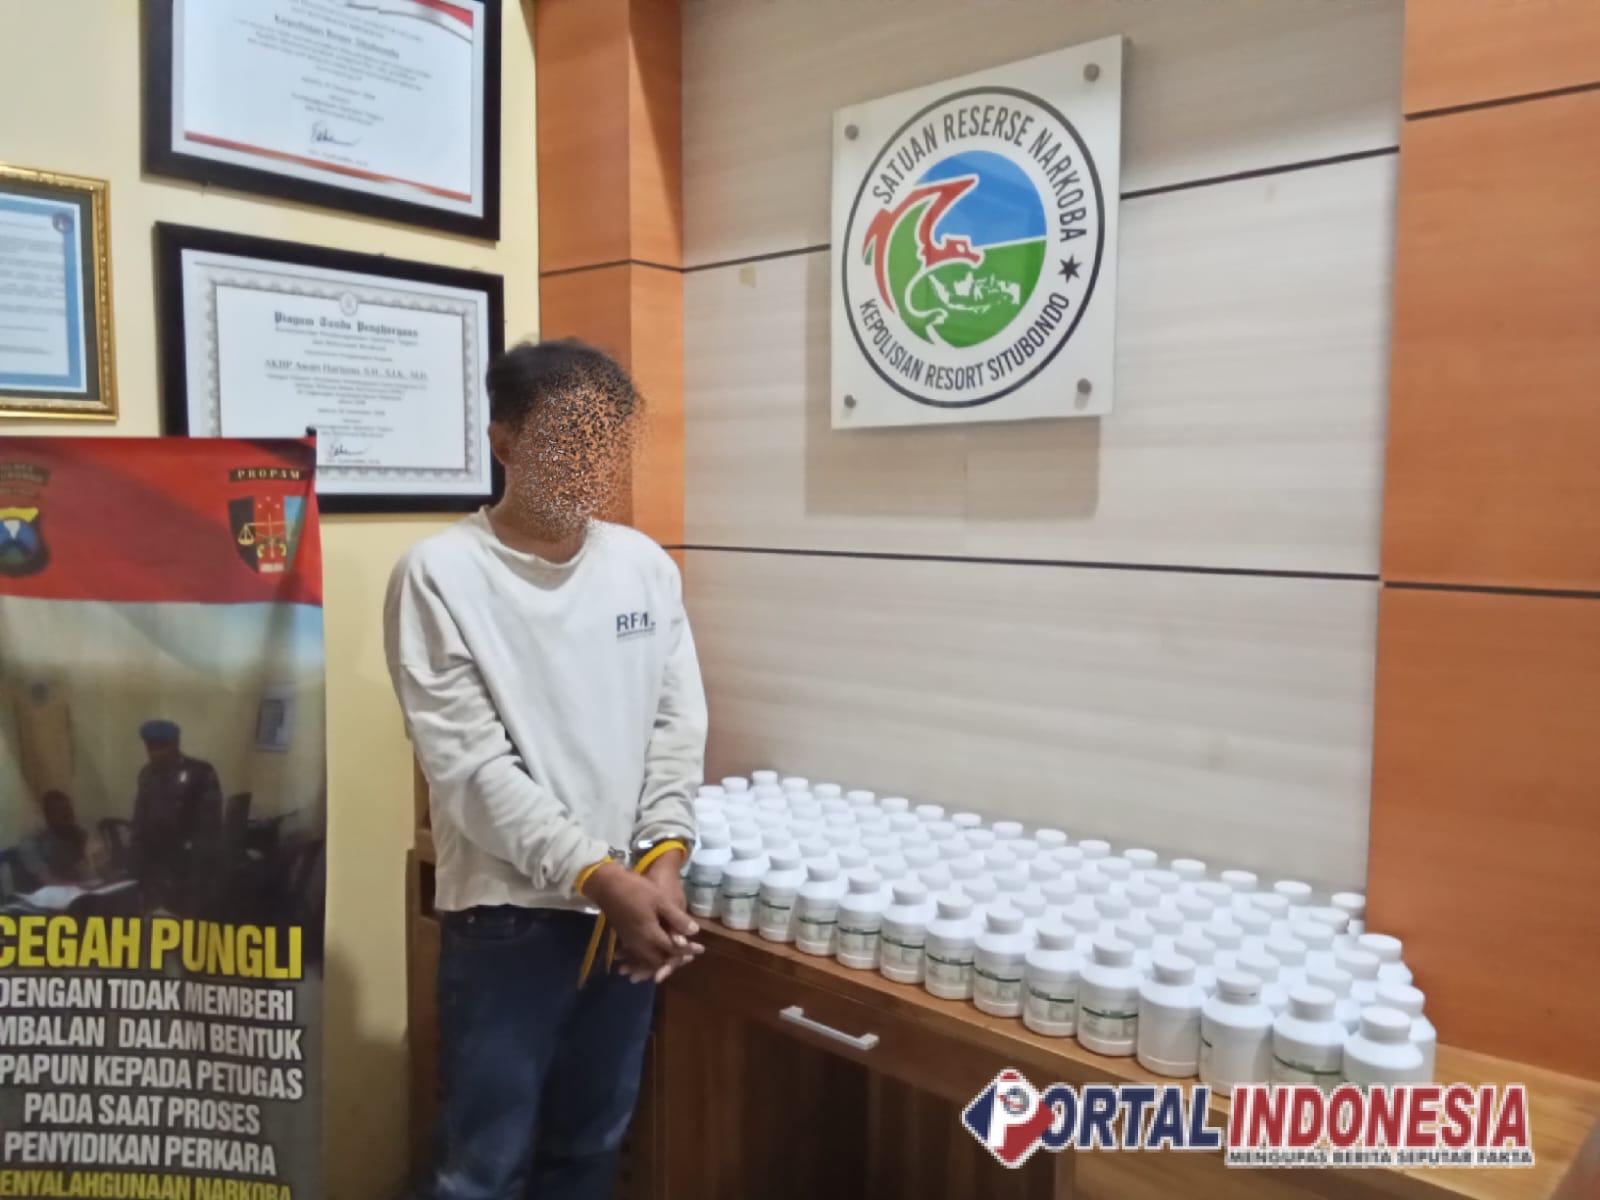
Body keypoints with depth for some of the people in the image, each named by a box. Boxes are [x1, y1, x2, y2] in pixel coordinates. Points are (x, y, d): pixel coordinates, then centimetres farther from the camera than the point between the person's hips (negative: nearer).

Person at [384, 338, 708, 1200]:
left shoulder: (646, 564, 4)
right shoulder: (440, 573, -11)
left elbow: (678, 725, 4)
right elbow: (472, 767, -15)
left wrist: (662, 858, -10)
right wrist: (600, 876, -17)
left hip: (630, 905, 5)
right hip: (509, 917, -4)